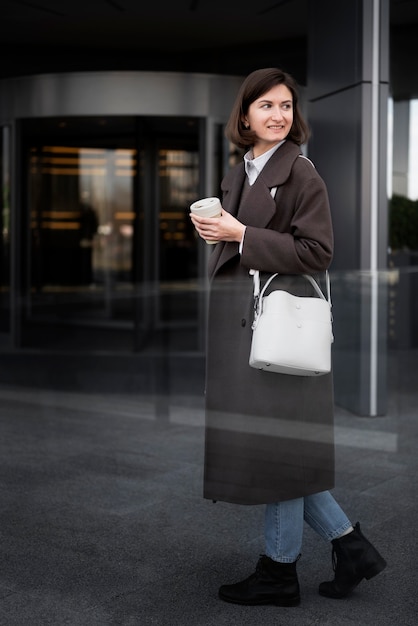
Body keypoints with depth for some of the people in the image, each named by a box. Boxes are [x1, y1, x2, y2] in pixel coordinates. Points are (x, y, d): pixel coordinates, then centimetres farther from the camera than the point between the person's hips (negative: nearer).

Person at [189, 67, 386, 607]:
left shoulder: (300, 172, -9)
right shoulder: (239, 173, 15)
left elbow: (316, 252, -16)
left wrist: (240, 235, -17)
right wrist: (213, 232, 2)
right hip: (239, 317, 8)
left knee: (277, 445, 0)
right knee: (279, 450, 12)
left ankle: (279, 572, 15)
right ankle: (350, 545, 23)